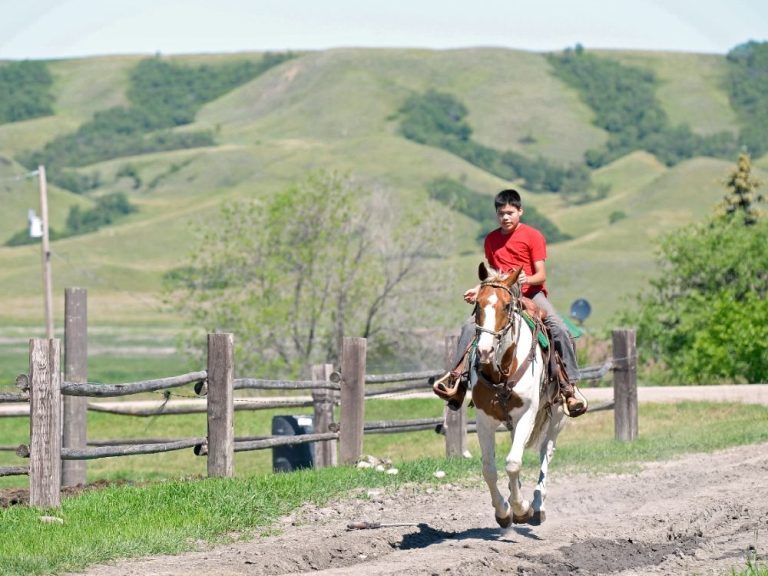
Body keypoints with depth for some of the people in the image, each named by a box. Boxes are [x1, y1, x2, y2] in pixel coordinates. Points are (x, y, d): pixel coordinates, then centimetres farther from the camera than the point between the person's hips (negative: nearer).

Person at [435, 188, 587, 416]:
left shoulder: (533, 236, -2)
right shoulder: (491, 239, 12)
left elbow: (540, 276, -7)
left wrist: (527, 279, -28)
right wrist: (478, 290, 6)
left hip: (531, 292, -4)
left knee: (559, 329, -25)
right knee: (469, 327, -17)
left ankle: (569, 385, -19)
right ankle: (458, 378, -6)